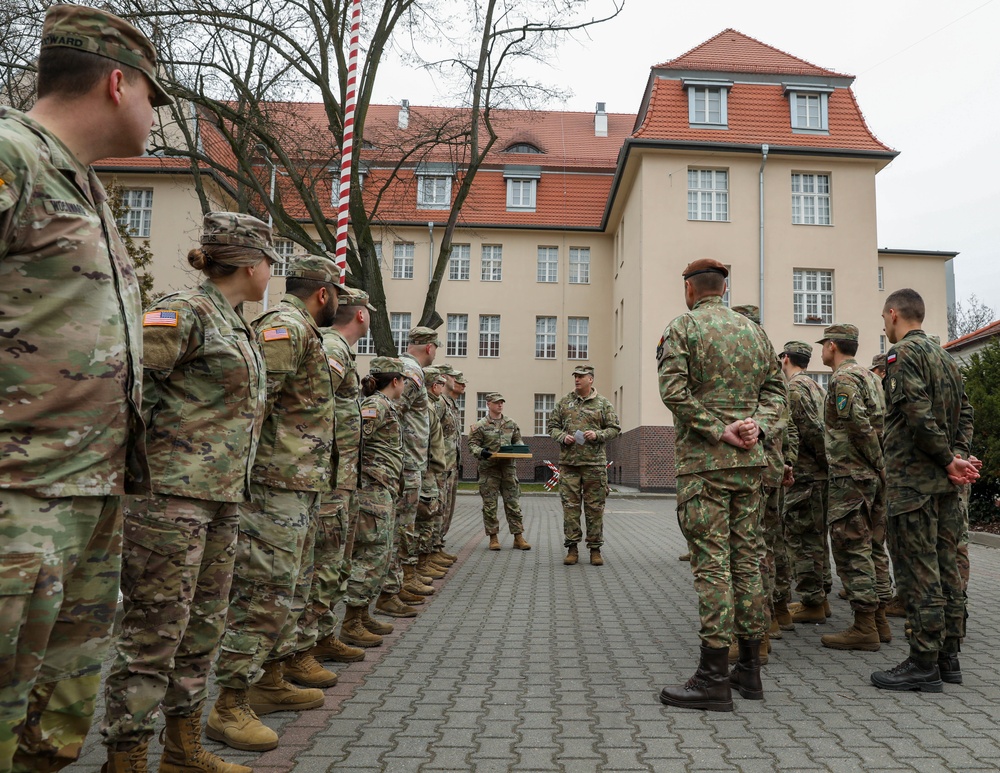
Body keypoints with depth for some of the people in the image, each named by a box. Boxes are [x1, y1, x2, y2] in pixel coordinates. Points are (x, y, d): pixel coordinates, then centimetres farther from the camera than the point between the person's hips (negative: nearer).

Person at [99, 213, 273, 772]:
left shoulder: (238, 327, 17)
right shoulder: (186, 312, -10)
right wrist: (142, 449, -14)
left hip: (222, 496, 9)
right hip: (174, 491, -9)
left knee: (205, 625, 15)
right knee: (156, 629, -2)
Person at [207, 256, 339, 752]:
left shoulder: (303, 333, 20)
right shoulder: (286, 327, -14)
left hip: (301, 488, 11)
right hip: (278, 486, -11)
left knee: (291, 589, 17)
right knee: (263, 594, -7)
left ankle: (271, 681, 29)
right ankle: (230, 706, 2)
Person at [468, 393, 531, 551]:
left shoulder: (511, 423, 12)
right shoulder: (480, 425, 0)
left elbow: (517, 441, 20)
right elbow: (472, 445, -3)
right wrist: (481, 452, -22)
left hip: (508, 467, 3)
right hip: (489, 468, -3)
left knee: (514, 503, 3)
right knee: (490, 505, 2)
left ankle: (518, 537, 8)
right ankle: (493, 537, 11)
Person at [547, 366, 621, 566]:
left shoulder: (603, 403, 6)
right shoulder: (564, 402, 10)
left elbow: (614, 429, 6)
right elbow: (552, 426, 13)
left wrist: (598, 435, -11)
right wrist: (562, 437, -7)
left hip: (594, 463, -1)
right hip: (568, 462, 1)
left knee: (595, 507, 2)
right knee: (570, 505, 1)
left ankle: (595, 548, 12)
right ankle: (572, 548, 9)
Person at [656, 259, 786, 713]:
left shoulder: (682, 328, -3)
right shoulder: (754, 331, 16)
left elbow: (674, 390, -15)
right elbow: (775, 389, 12)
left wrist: (718, 431, -12)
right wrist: (757, 427, -2)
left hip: (704, 462, -6)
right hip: (750, 462, 6)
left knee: (712, 564, -6)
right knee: (747, 559, 10)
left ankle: (714, 679, -2)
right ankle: (749, 669, 18)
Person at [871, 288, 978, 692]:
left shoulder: (903, 353, -11)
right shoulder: (945, 356, 18)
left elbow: (918, 415, -21)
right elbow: (965, 412, 14)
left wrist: (949, 461, -12)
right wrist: (959, 456, 3)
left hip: (913, 480, -9)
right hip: (945, 483, 9)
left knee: (918, 572, -5)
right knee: (946, 567, 13)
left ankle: (923, 664, 0)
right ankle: (949, 657, 21)